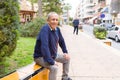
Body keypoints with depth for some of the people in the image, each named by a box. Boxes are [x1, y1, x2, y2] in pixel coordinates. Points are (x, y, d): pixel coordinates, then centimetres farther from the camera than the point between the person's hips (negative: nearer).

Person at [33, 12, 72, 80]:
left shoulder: (57, 29, -3)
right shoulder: (45, 29, -28)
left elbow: (61, 41, 14)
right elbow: (44, 46, -38)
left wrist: (65, 52, 9)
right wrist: (51, 62, -38)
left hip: (53, 55, 9)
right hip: (41, 56, -9)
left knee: (67, 58, 15)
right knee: (54, 67, -31)